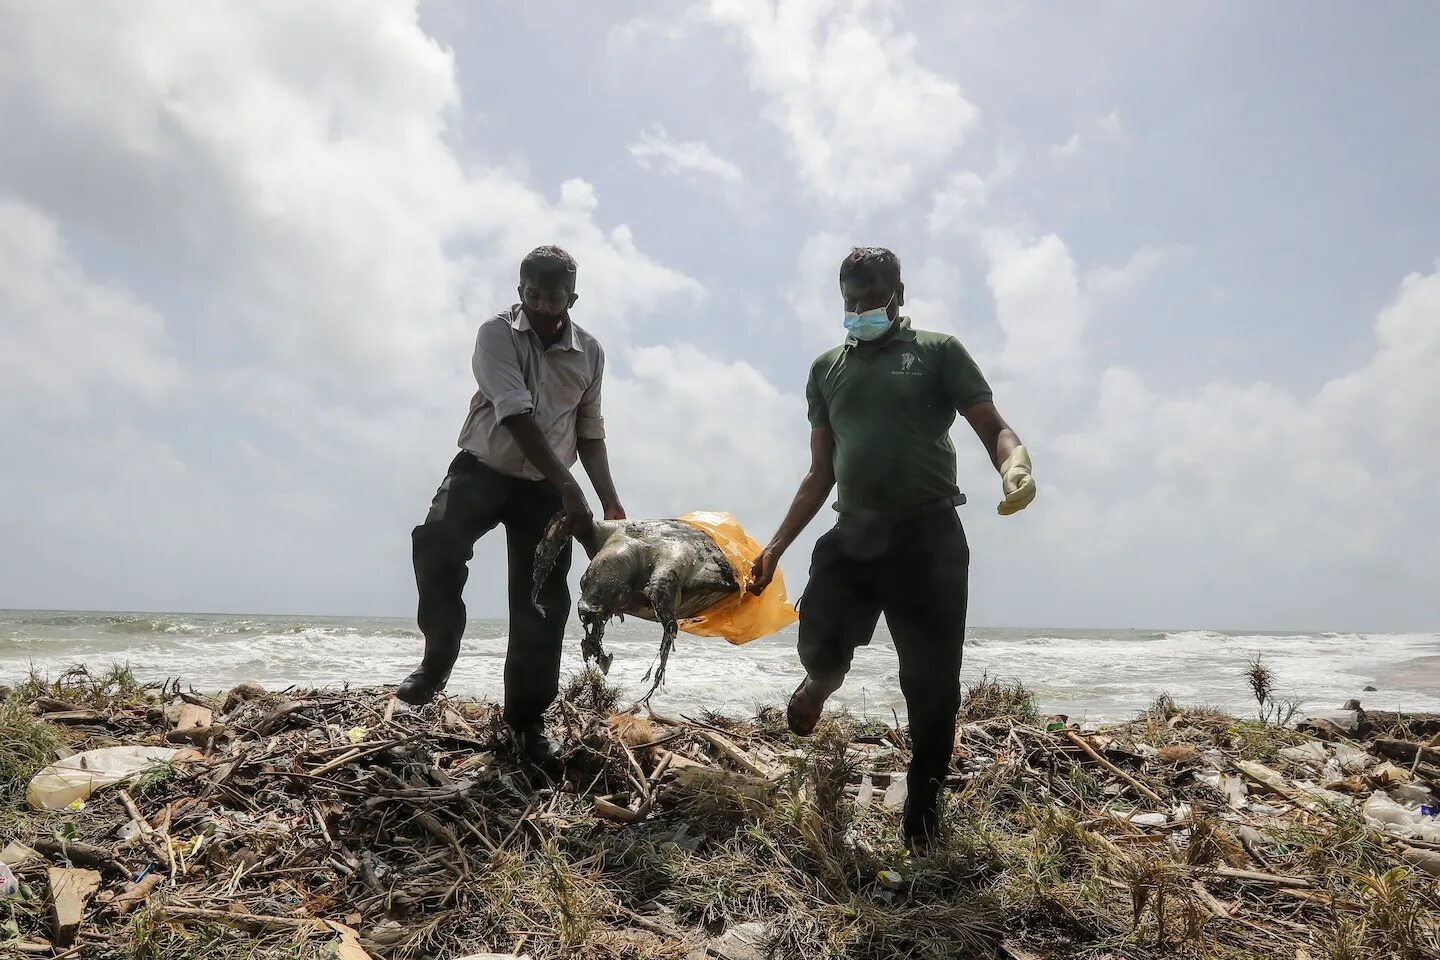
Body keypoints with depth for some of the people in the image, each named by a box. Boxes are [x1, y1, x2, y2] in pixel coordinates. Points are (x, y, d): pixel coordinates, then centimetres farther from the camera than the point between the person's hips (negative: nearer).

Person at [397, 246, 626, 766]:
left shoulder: (590, 353, 2)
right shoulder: (497, 334, -11)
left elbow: (590, 433, 13)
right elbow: (517, 416, -23)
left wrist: (610, 502, 7)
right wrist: (569, 487, -31)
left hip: (544, 486, 3)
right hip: (483, 468, -3)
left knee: (543, 602, 0)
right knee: (435, 541, -31)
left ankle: (528, 721, 13)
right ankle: (437, 659, -11)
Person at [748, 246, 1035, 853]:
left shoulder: (937, 352, 6)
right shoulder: (827, 369, 17)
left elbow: (993, 427, -1)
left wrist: (1014, 467, -25)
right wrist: (776, 546, 15)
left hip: (930, 537, -2)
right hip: (854, 535, 3)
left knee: (932, 683, 0)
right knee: (819, 640, -12)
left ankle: (922, 809, 20)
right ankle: (822, 681, 27)